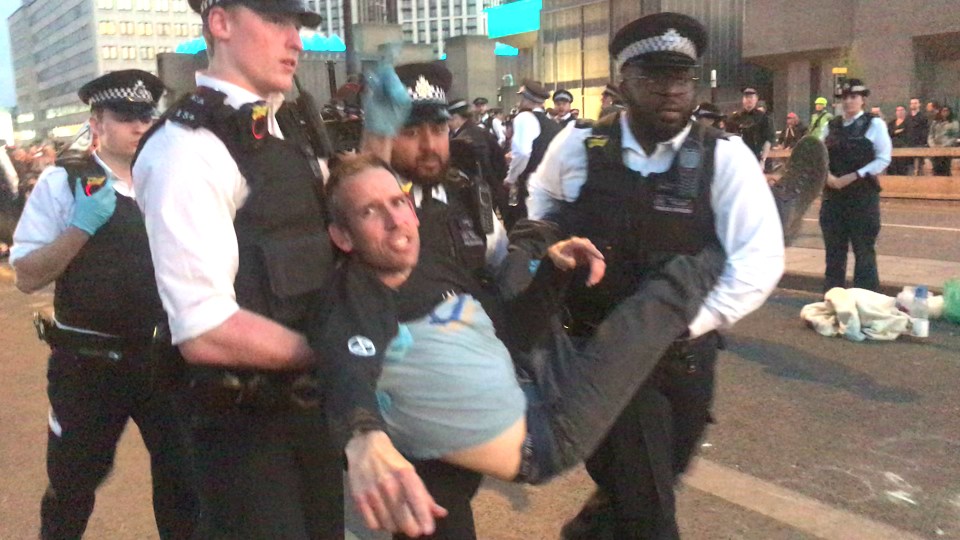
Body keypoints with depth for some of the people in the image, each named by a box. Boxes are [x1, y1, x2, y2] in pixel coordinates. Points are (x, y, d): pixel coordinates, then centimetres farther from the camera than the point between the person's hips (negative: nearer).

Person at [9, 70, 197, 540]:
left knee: (183, 472, 14)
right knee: (73, 484, 15)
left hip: (162, 356, 3)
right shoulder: (63, 182, -7)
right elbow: (27, 277, -11)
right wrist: (82, 225, -22)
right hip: (87, 363, -2)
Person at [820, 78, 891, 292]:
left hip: (863, 194, -4)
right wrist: (828, 176, -11)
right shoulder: (831, 125, 9)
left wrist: (853, 177, -15)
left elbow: (883, 159, -8)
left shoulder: (874, 124, -2)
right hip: (833, 194, 4)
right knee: (834, 250, 9)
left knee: (864, 250, 1)